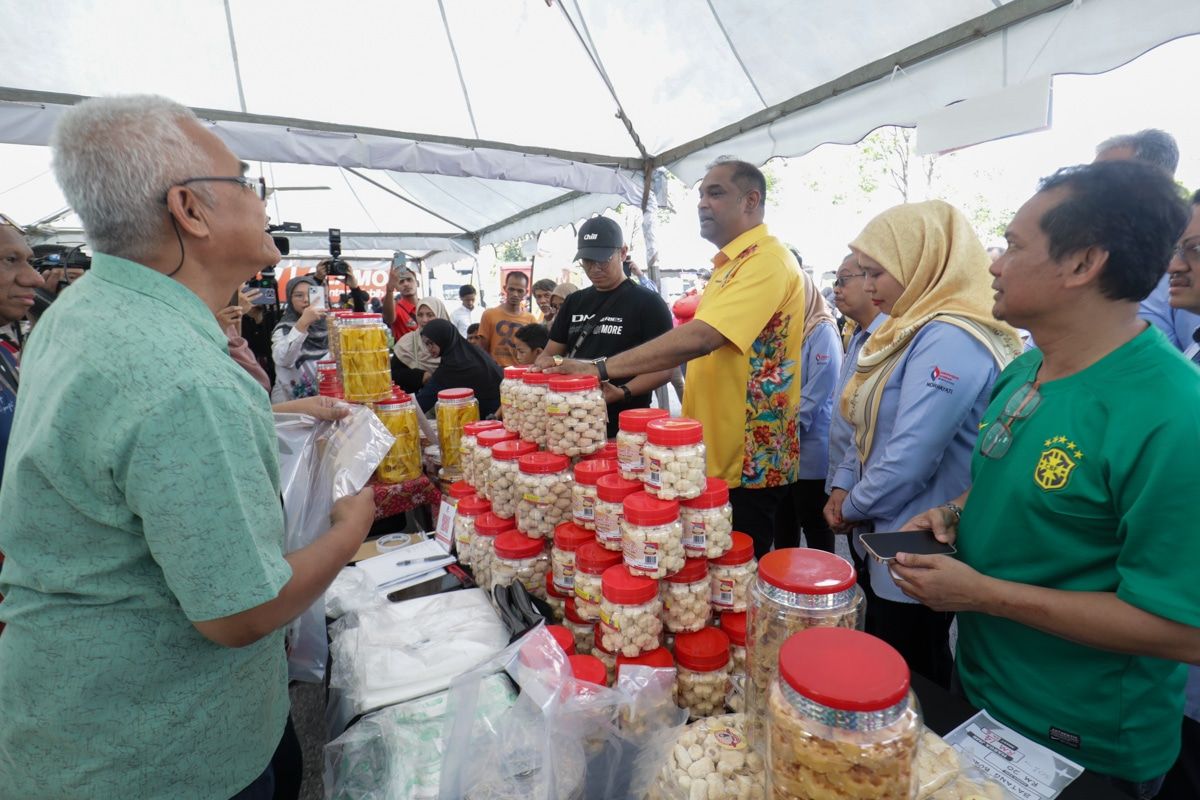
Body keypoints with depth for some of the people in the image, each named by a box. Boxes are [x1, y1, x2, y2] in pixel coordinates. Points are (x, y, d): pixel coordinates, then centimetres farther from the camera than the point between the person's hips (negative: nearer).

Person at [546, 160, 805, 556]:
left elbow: (699, 338, -30)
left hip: (748, 464, -9)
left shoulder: (767, 260, -17)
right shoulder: (730, 265, 16)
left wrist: (602, 368, -29)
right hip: (714, 456, 9)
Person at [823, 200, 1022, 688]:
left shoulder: (950, 341, -22)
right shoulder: (910, 330, 9)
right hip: (878, 544, 9)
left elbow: (908, 462, -26)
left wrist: (853, 508, -10)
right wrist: (843, 487, 2)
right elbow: (871, 427, 15)